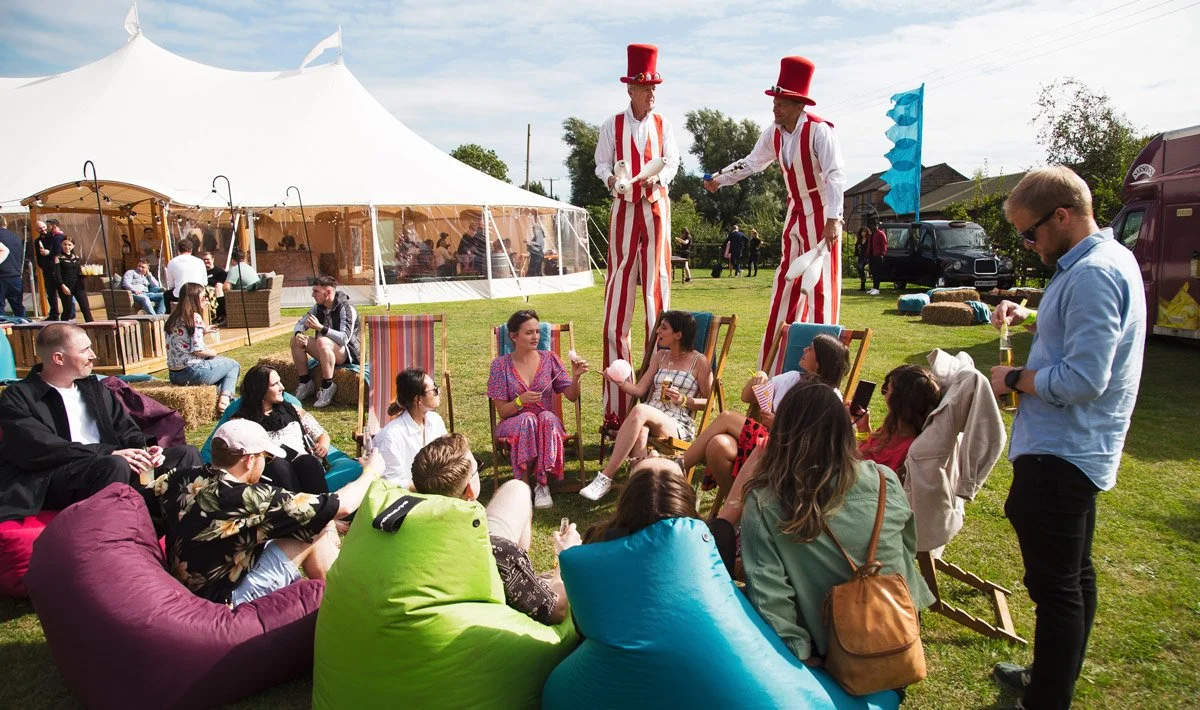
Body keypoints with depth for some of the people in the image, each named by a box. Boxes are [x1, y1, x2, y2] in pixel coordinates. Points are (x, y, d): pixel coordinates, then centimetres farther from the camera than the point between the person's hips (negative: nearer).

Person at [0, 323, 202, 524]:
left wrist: (144, 450, -5)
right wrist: (109, 453, -22)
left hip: (107, 465, 7)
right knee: (116, 465, -37)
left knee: (185, 454, -10)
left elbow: (126, 430, 18)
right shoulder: (17, 398, 0)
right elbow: (41, 450, -15)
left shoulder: (94, 388, 22)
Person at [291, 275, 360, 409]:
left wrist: (320, 327, -36)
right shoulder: (318, 307, 4)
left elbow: (344, 338, -30)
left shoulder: (346, 309, -19)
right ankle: (305, 383, -1)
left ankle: (328, 387, -25)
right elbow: (301, 323, 8)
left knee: (322, 341, -36)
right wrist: (298, 334, -16)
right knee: (295, 339, -7)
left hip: (347, 354, -8)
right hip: (325, 352, 8)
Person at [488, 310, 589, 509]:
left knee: (547, 417, -34)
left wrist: (575, 377, -18)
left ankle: (543, 484, -25)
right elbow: (502, 411, -3)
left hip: (547, 422, 1)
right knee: (527, 419, -36)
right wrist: (520, 401, -23)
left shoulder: (549, 359, 4)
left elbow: (572, 396, 2)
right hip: (514, 424, -1)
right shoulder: (501, 365, -2)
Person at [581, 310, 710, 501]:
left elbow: (710, 402, 6)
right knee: (640, 429, -36)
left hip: (678, 428, -4)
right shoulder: (660, 356, 21)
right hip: (648, 421, 4)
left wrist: (683, 400, -10)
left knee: (640, 410, -36)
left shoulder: (699, 361, 5)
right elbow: (639, 390, 15)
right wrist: (620, 382, -5)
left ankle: (606, 477, -34)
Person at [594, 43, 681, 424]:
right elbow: (601, 163, 4)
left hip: (656, 206, 1)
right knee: (619, 279, -5)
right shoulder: (613, 125, 7)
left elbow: (672, 161, 4)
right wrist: (610, 178, -18)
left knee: (657, 277, -1)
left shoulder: (663, 125, 10)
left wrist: (657, 177, -18)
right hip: (624, 207, -1)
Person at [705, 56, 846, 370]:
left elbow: (836, 175, -24)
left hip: (822, 214, -7)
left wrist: (833, 219, -31)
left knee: (821, 283, -7)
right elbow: (751, 162, 16)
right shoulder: (774, 133, 2)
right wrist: (719, 179, 9)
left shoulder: (819, 130, -18)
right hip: (795, 212, 7)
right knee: (787, 280, 10)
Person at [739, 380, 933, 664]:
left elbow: (768, 594, -21)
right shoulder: (885, 482, -13)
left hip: (834, 650, -2)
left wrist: (800, 654, -10)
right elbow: (909, 548, 5)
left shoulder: (763, 505, -21)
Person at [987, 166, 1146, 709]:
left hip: (1060, 455, -11)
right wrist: (1031, 319, 8)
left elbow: (1084, 379, -28)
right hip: (1080, 450, 11)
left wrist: (1014, 379, -14)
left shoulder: (1093, 273, -22)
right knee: (1075, 575, 22)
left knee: (1055, 588, 0)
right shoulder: (1110, 258, 11)